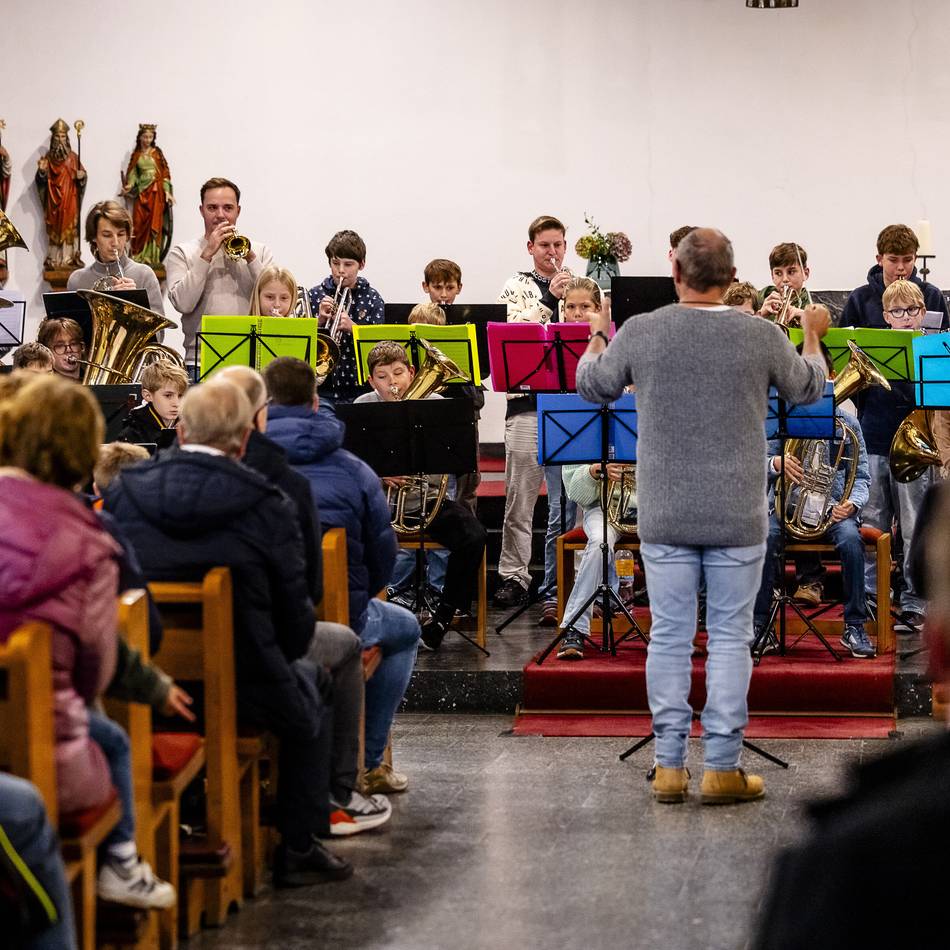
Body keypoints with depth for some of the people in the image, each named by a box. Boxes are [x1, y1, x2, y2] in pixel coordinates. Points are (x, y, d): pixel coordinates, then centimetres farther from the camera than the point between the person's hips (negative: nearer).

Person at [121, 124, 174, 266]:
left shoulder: (157, 153, 4)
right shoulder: (136, 154, 11)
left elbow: (164, 173, 2)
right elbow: (132, 173, 7)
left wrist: (167, 192, -6)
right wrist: (129, 185, -12)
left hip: (155, 191, -2)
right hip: (141, 191, 2)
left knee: (154, 222, -7)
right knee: (139, 223, -3)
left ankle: (151, 257, -7)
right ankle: (139, 255, 3)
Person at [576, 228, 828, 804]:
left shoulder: (641, 333, -7)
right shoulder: (763, 338, -7)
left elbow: (593, 387, 11)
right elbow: (808, 390, 12)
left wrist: (597, 337, 31)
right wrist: (813, 336, 32)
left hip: (665, 518, 1)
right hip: (738, 518, -1)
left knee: (670, 637, 7)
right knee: (730, 638, 5)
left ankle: (670, 767, 9)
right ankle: (722, 769, 5)